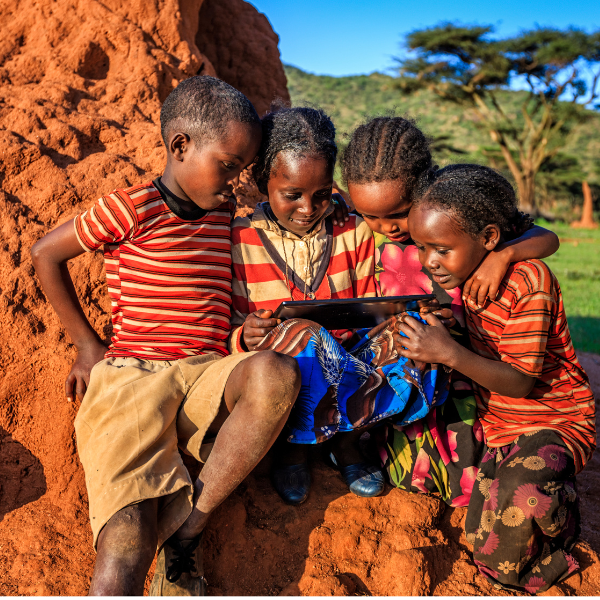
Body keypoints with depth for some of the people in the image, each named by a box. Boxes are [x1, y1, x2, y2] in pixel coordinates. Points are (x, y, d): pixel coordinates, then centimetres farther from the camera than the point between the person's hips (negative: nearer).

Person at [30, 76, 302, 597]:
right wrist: (87, 343, 9)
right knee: (126, 548, -24)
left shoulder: (225, 210, 17)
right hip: (130, 376, -4)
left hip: (207, 377, 5)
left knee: (276, 373, -31)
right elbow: (45, 254, 8)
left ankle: (187, 528, -19)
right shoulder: (134, 208, -1)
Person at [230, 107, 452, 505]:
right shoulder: (239, 241, -2)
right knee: (302, 338, -37)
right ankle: (293, 448, -8)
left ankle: (346, 438, -4)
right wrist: (245, 337, -24)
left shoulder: (355, 233, 7)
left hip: (352, 362, 4)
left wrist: (400, 326, -13)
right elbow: (227, 327, 0)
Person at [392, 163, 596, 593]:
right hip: (491, 420, 9)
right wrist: (420, 344, -15)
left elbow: (519, 382, -24)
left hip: (554, 421, -8)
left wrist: (450, 354, -38)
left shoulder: (528, 281, -23)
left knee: (523, 494, -37)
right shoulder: (461, 272, -2)